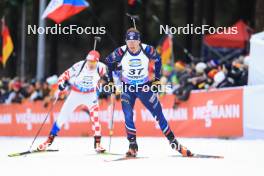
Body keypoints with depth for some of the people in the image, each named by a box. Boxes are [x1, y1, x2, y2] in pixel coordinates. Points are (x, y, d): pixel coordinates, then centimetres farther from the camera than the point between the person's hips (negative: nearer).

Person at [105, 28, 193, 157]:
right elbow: (107, 62, 0)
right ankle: (133, 146, -5)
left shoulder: (147, 50, -18)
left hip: (145, 87, 0)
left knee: (159, 115, 3)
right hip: (127, 88, 0)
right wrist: (110, 81, 0)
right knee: (128, 116, -17)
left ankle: (174, 143, 15)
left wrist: (157, 79, 4)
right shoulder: (121, 52, -18)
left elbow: (157, 60, 4)